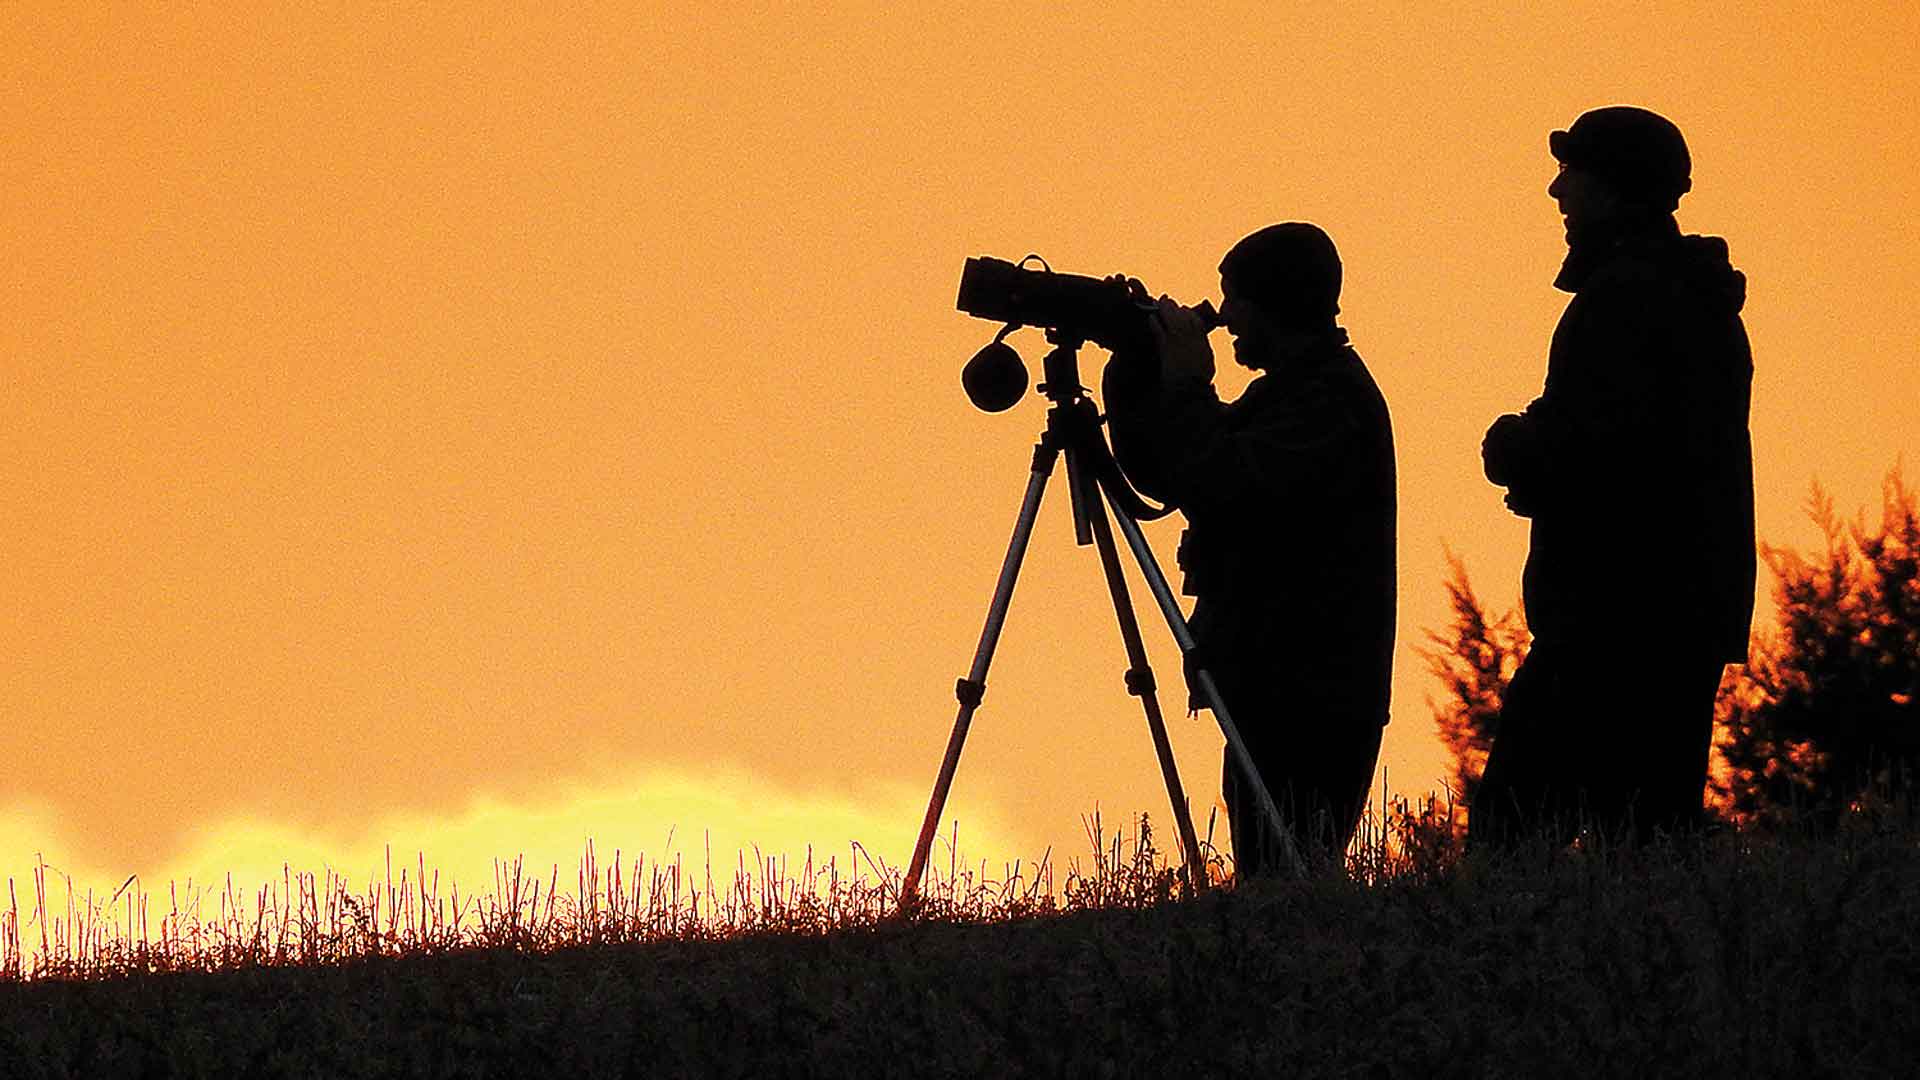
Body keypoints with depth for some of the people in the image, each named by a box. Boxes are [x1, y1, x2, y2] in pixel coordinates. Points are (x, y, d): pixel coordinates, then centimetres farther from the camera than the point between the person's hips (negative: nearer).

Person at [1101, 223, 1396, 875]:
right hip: (1276, 697, 10)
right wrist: (1133, 370, 10)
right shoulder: (1287, 389, 19)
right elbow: (1158, 477, 22)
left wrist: (1185, 387, -13)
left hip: (1307, 704, -10)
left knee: (1288, 893, -12)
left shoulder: (1335, 401, -13)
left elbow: (1225, 494, -25)